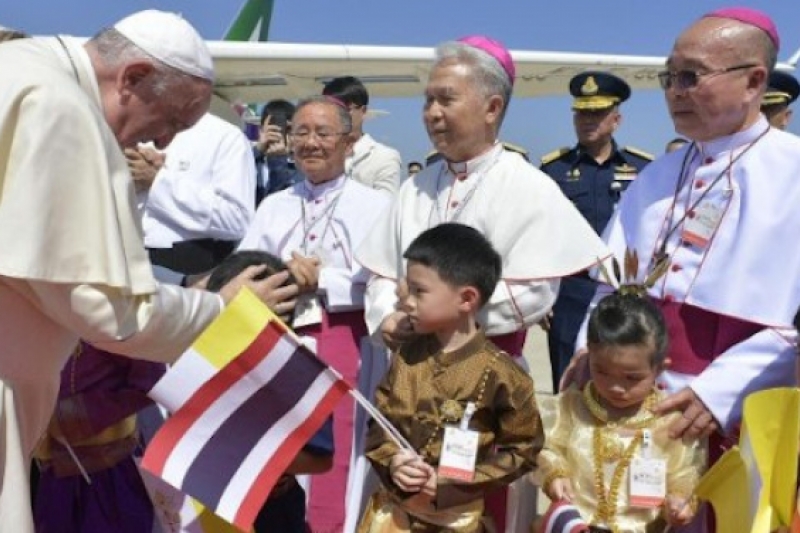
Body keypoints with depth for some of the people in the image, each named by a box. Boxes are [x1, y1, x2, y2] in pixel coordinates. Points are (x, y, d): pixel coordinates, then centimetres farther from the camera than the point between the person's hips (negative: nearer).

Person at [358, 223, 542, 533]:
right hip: (392, 508, 4)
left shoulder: (498, 373, -16)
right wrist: (390, 461, -14)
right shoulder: (406, 355, -2)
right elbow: (380, 420, 7)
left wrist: (452, 482, -15)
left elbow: (523, 449, -9)